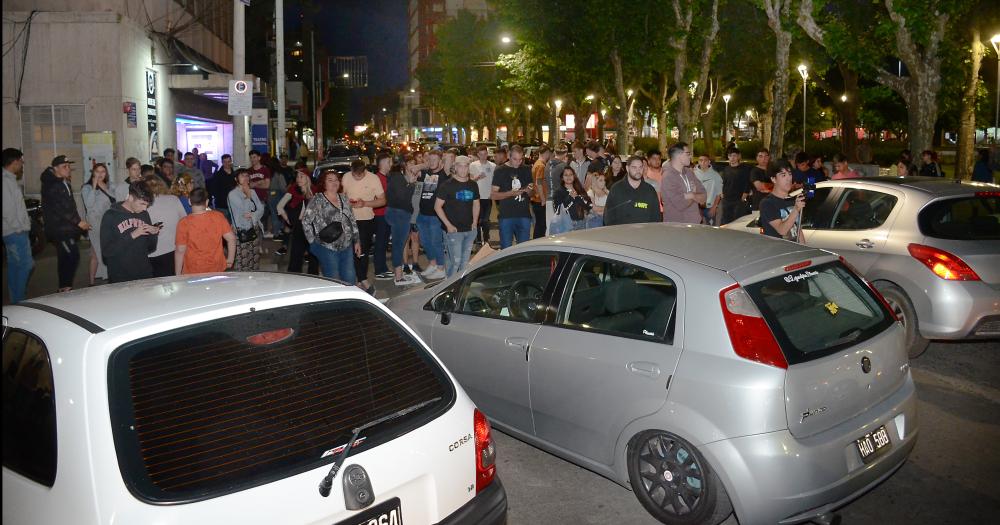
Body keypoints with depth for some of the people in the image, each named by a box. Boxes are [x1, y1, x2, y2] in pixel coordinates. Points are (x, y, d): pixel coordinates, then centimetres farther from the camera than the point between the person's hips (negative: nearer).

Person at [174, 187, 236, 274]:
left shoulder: (184, 223, -12)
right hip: (217, 270, 2)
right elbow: (231, 238, -5)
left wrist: (178, 275, -1)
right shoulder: (218, 217, -6)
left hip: (193, 273, -2)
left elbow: (180, 251, -10)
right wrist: (230, 260, 7)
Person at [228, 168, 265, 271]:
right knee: (241, 264, -9)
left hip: (254, 230, 6)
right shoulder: (232, 194, -4)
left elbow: (261, 209, 7)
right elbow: (244, 209, -14)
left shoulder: (252, 192, 13)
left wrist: (252, 215, -12)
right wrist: (247, 196, -3)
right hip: (241, 232, -5)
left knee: (255, 261, 7)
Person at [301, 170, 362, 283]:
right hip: (327, 248, -5)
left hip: (347, 247, 5)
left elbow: (352, 220, 15)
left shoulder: (344, 198, 11)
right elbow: (306, 221, -8)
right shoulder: (317, 200, -6)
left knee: (350, 280, 7)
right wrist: (313, 241, -9)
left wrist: (356, 241, 12)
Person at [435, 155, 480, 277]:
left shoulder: (473, 185, 10)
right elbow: (437, 206, -7)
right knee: (455, 260, -9)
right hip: (453, 230, -6)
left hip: (470, 230, 6)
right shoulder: (447, 185, -6)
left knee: (465, 261, 11)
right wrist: (448, 225, -12)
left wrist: (475, 222, 8)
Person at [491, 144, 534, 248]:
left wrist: (529, 190, -7)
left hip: (524, 216, 3)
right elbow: (493, 195, -4)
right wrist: (510, 193, -18)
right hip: (506, 216, -3)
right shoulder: (500, 171, -1)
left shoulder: (526, 170, 10)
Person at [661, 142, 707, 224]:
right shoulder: (667, 177, -16)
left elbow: (703, 195, 6)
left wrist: (691, 195, -14)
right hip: (675, 226, -7)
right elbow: (680, 205, -23)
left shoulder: (688, 172, 9)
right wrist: (692, 197, -4)